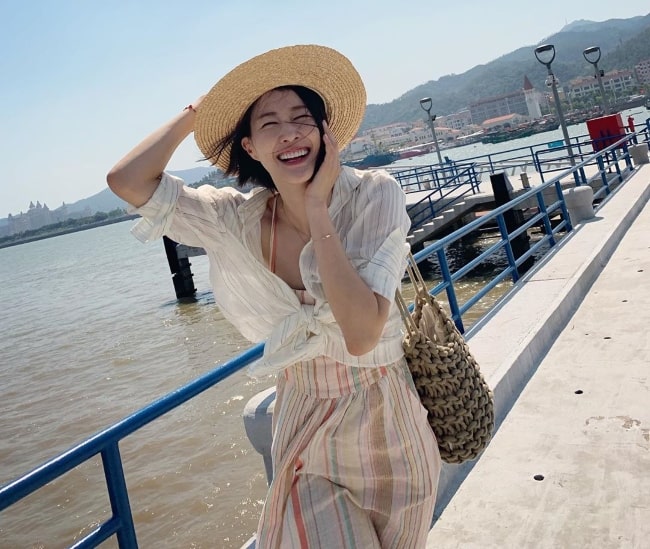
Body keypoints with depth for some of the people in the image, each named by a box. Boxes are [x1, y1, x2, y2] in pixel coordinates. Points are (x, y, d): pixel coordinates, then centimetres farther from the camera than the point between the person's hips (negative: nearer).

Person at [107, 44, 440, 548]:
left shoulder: (374, 195, -19)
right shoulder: (238, 219, -10)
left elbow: (360, 333, -30)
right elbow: (127, 180, -19)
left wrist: (318, 209, -27)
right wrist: (197, 110, -9)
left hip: (385, 419, -1)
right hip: (306, 426, 1)